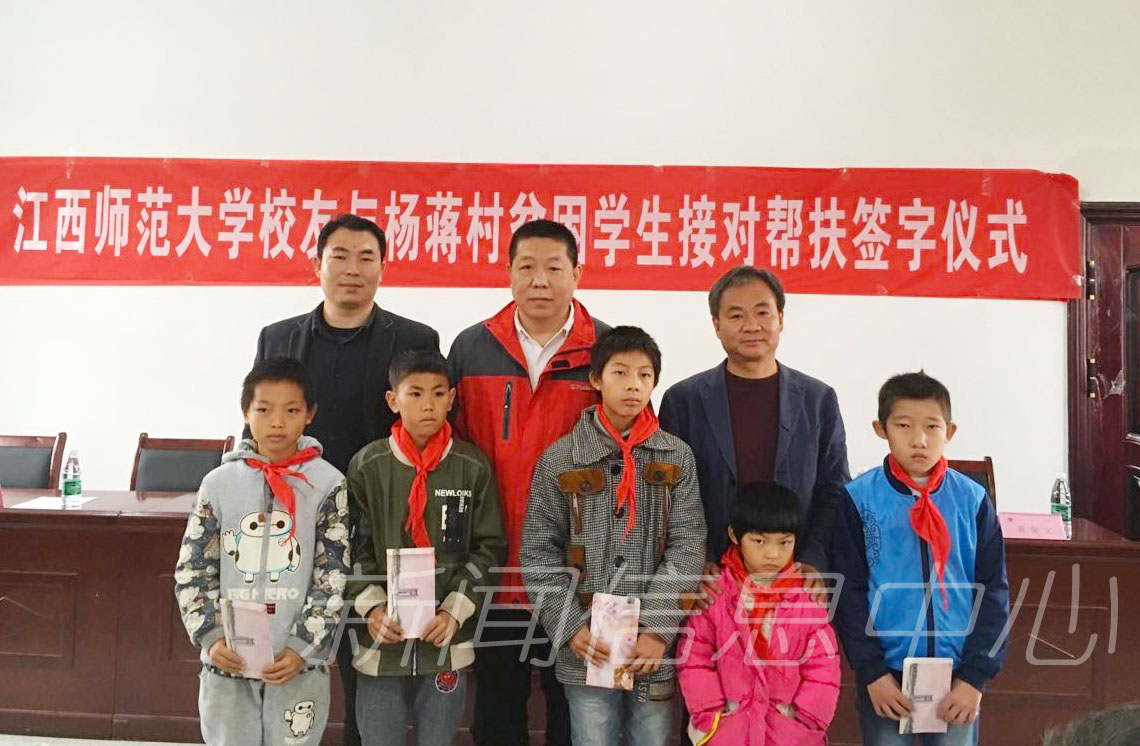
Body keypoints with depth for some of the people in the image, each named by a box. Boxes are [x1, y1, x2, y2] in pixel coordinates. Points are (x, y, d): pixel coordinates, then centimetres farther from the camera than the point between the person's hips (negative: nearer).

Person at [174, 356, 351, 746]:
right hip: (227, 661, 2)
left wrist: (303, 647, -11)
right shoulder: (220, 483, 0)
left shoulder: (327, 483, -4)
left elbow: (333, 577, -5)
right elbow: (192, 570, 3)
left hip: (299, 663, -1)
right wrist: (212, 637, -7)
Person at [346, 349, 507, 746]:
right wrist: (371, 606, -12)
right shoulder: (368, 465, -2)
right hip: (381, 641, 0)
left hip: (448, 642, 0)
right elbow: (353, 546, 1)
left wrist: (454, 612, -10)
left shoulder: (473, 467, -3)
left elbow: (489, 549, -1)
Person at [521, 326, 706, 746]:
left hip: (657, 649, 1)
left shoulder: (677, 458, 3)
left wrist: (658, 630, -12)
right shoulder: (559, 459, 0)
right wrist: (570, 628, -9)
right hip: (585, 650, -1)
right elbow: (538, 553, 0)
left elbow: (687, 547, -3)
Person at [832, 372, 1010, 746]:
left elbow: (993, 590, 0)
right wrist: (872, 671, -9)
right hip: (886, 674, -1)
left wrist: (975, 675, -5)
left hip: (957, 673, 1)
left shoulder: (973, 500, -2)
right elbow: (848, 591, -5)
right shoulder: (859, 498, -7)